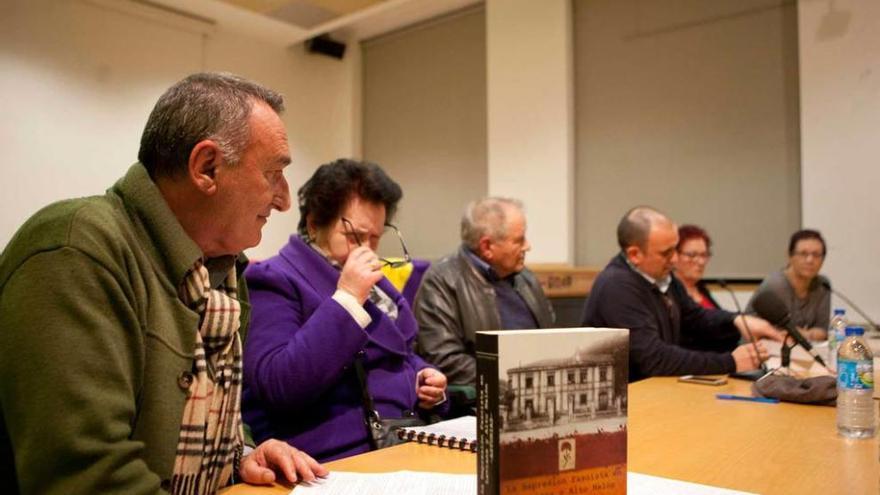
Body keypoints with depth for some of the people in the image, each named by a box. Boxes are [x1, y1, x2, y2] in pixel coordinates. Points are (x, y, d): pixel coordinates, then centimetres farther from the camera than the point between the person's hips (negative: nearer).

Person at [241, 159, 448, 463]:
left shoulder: (371, 280, 15)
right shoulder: (273, 281, -9)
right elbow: (277, 386, -23)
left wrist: (424, 375, 5)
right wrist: (346, 298, -22)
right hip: (336, 461, -7)